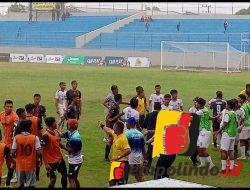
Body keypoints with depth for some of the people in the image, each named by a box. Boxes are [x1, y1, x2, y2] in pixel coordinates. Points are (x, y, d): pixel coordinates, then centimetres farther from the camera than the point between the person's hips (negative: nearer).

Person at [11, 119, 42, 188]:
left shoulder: (16, 138, -8)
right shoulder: (35, 138, -11)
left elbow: (13, 152, -9)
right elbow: (39, 152, -14)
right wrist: (39, 159, 5)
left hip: (20, 165, 2)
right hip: (31, 165, -2)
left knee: (20, 184, 17)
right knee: (31, 185, 8)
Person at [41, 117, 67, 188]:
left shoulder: (56, 132, 2)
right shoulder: (46, 136, -22)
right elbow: (43, 151, -20)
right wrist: (46, 164, -22)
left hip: (60, 158, 8)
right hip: (52, 161, -8)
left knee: (64, 174, 19)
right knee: (53, 180, -1)